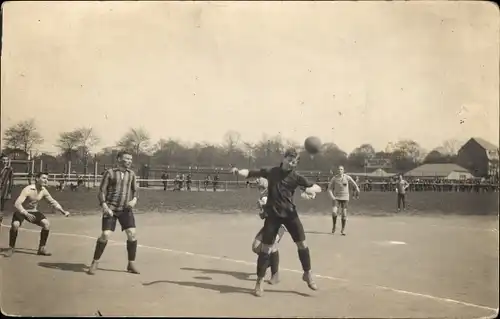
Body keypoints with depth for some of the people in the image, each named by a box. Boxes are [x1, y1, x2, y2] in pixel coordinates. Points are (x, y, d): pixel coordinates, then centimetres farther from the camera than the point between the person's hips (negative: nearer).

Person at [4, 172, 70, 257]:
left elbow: (53, 202, 6)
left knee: (46, 224, -15)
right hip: (21, 211, -5)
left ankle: (41, 248, -1)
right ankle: (11, 248, -8)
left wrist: (63, 211, -2)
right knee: (15, 225, -31)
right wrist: (26, 214, -50)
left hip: (33, 211, 5)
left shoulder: (43, 191, -9)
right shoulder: (28, 189, -28)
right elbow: (17, 204, -37)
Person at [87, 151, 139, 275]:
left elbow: (135, 190, 14)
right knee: (105, 235, -10)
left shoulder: (131, 174, 7)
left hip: (126, 209, 3)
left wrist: (134, 199, -8)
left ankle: (131, 264, 7)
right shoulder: (110, 173, -4)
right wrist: (105, 206, -17)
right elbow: (101, 191, -5)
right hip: (111, 208, -3)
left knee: (132, 234, -7)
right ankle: (94, 263, 8)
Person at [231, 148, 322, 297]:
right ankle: (259, 282, 11)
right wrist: (238, 171, -22)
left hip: (290, 213, 1)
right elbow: (250, 173, 0)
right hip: (273, 214, -1)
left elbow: (318, 187, -2)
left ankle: (307, 274, 24)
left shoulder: (296, 177, -1)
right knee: (265, 247, -2)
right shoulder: (271, 172, -1)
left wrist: (311, 189, -25)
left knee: (302, 243, 1)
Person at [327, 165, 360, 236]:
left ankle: (343, 229, 16)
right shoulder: (334, 178, -8)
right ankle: (334, 225, 9)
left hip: (345, 198, 0)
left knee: (344, 214, -1)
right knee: (334, 212, -17)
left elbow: (353, 183, 11)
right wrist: (332, 196, -17)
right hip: (336, 198, 0)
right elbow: (329, 189, -2)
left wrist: (357, 189, 25)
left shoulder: (347, 177, -8)